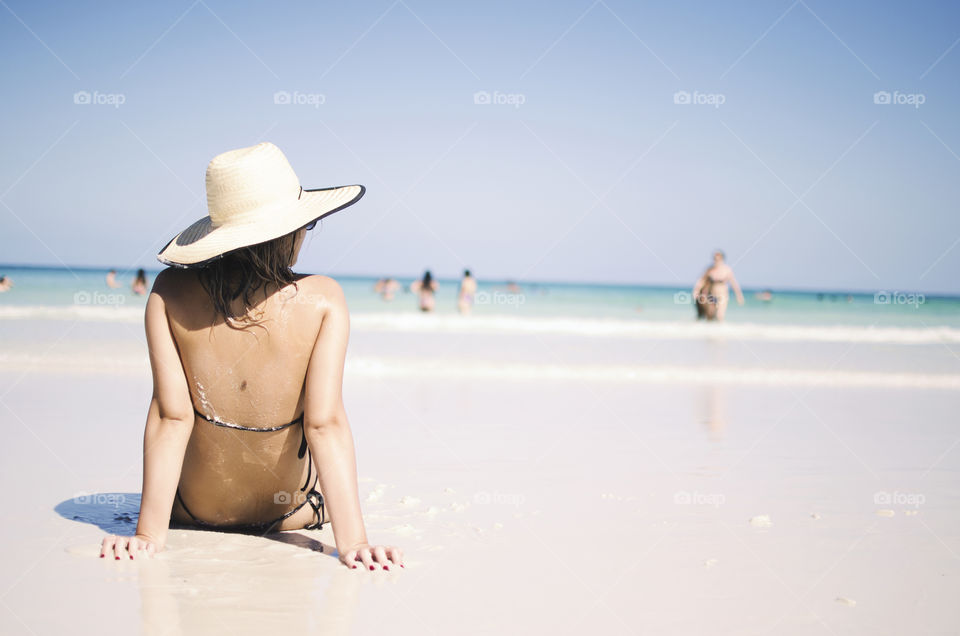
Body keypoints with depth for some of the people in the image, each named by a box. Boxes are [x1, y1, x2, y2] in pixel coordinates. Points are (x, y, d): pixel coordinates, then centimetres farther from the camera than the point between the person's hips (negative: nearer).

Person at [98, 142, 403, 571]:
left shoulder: (169, 293, -17)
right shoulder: (322, 299, -20)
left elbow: (170, 415, -20)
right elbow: (326, 423, -26)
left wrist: (149, 532, -18)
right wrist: (353, 542, -26)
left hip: (193, 509, 1)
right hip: (290, 513, -1)